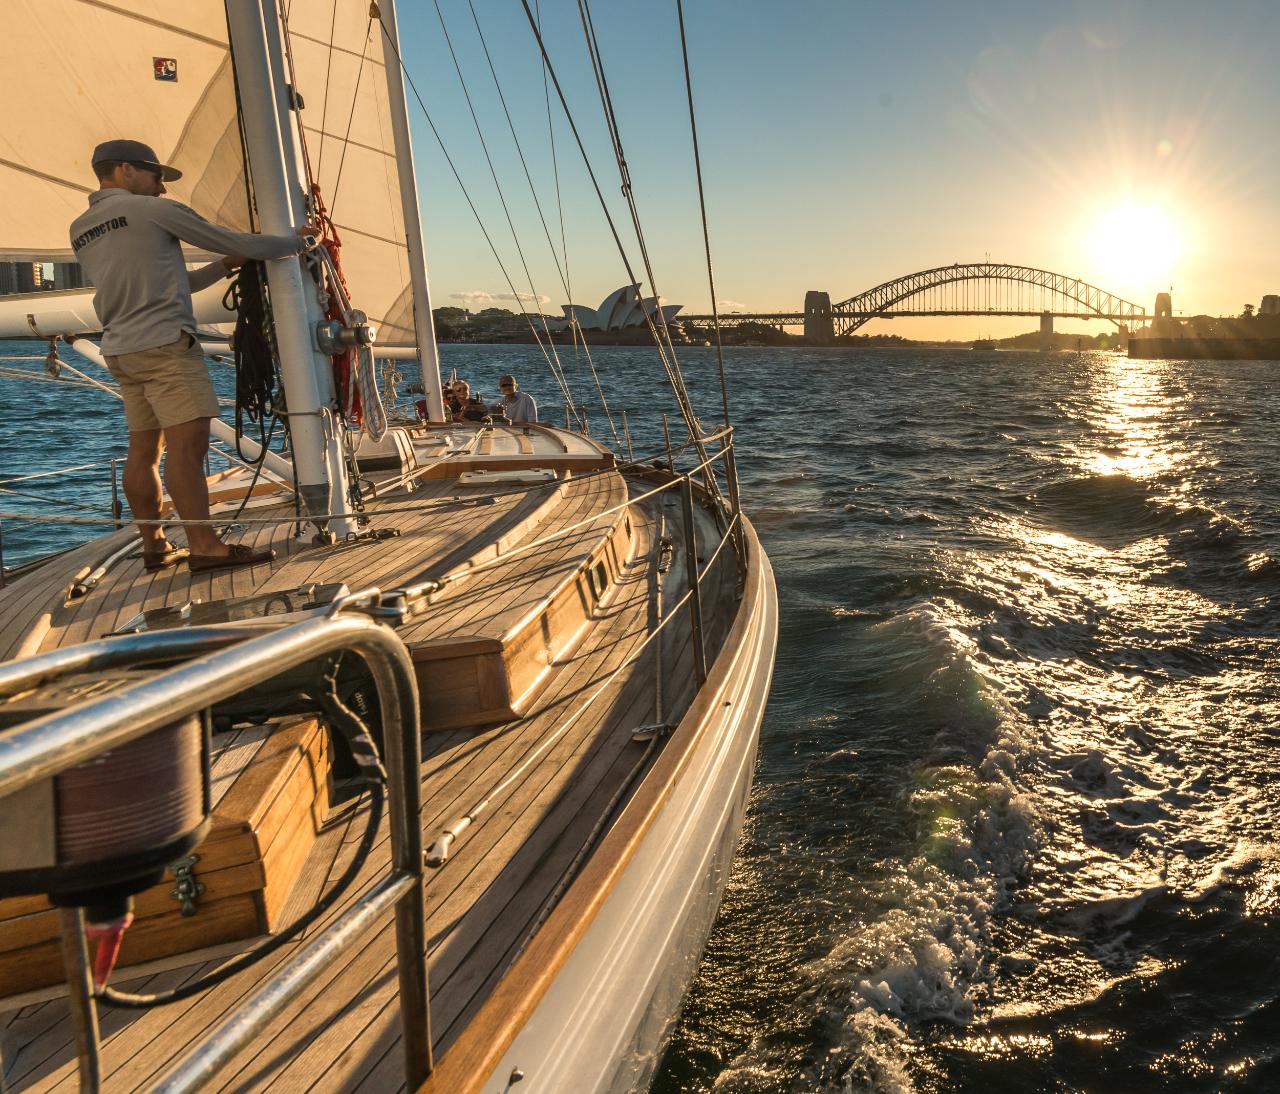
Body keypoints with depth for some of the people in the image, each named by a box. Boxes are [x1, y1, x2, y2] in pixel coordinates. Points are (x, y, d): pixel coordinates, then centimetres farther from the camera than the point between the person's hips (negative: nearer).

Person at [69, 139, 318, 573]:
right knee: (188, 443, -13)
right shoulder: (153, 210, -3)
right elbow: (235, 242, 1)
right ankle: (204, 547, -17)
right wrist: (298, 241, 14)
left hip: (120, 349, 9)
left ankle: (155, 546, 12)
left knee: (144, 449, 9)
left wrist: (226, 266, 24)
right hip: (164, 343, -9)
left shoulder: (81, 231, 19)